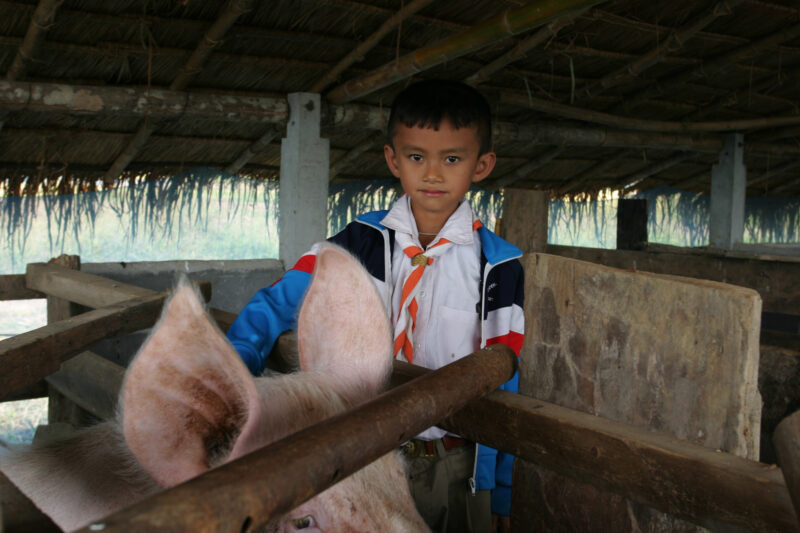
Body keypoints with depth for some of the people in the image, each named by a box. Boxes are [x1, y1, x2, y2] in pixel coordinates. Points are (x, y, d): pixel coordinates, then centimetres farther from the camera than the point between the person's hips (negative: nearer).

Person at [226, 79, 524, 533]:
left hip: (456, 467, -1)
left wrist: (500, 493, -2)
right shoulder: (360, 243, -4)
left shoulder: (499, 267, -7)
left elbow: (504, 386, -4)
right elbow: (277, 304, -6)